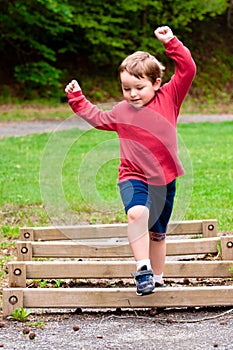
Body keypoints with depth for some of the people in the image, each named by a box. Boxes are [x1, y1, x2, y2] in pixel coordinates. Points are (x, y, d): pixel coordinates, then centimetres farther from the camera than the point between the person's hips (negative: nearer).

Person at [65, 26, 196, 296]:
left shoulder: (169, 98, -2)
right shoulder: (121, 112, 3)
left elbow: (187, 70, -10)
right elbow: (97, 118, 23)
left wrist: (171, 43, -17)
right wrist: (77, 99, 17)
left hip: (164, 179, 1)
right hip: (134, 177, -1)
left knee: (157, 233, 15)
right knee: (137, 212, -33)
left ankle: (156, 278, 33)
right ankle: (142, 269, -29)